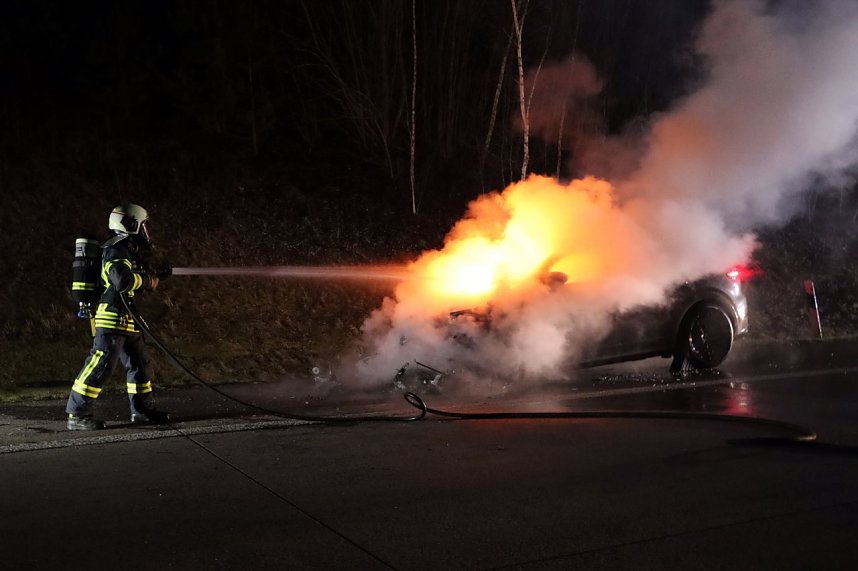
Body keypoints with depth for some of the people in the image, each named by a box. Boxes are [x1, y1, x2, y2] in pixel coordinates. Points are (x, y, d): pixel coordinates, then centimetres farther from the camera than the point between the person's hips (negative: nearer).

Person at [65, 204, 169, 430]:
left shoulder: (129, 250, 18)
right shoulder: (117, 250, -13)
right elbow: (123, 280, -26)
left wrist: (152, 275, 7)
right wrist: (147, 280, -11)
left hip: (127, 321, 10)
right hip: (112, 318, -10)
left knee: (140, 365, 14)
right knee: (100, 365, -10)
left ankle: (143, 410, 23)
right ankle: (77, 414, -5)